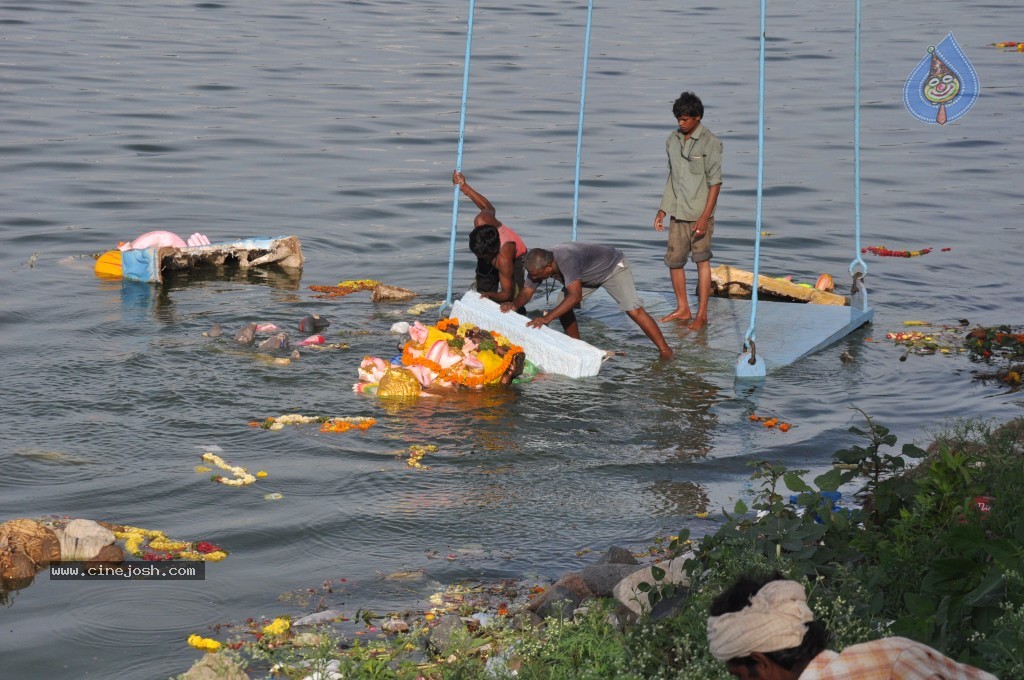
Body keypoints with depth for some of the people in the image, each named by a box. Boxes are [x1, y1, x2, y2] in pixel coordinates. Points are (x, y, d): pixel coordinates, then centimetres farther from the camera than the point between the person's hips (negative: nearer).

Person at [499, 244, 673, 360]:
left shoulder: (566, 260, -45)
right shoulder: (538, 264, -20)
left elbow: (575, 296, -51)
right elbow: (527, 292, -14)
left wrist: (547, 318, -57)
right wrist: (514, 304, -37)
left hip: (613, 267, -8)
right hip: (588, 274, 8)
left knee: (633, 310, -17)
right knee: (563, 307, -6)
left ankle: (664, 351, -12)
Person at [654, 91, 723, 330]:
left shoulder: (709, 143, -11)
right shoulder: (673, 140, 8)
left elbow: (715, 183, -11)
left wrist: (705, 217, -17)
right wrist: (663, 210, 13)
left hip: (699, 214, -6)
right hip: (677, 212, 6)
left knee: (702, 260, 0)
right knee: (674, 260, 9)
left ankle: (702, 315, 5)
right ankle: (682, 309, 23)